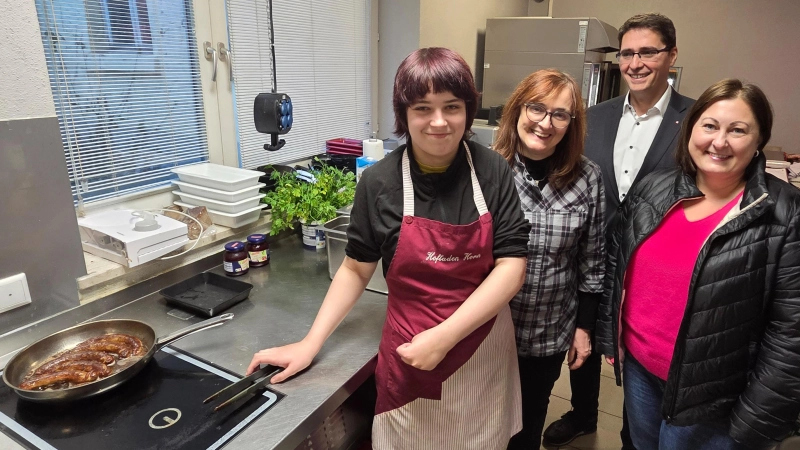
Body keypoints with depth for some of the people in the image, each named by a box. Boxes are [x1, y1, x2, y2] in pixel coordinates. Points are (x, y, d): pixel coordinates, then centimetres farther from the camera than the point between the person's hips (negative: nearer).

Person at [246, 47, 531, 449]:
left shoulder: (492, 172, -10)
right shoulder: (379, 182, -11)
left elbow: (512, 264, -12)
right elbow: (356, 269, -1)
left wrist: (444, 336, -19)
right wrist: (311, 343, -6)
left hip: (484, 352, 2)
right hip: (409, 360, -1)